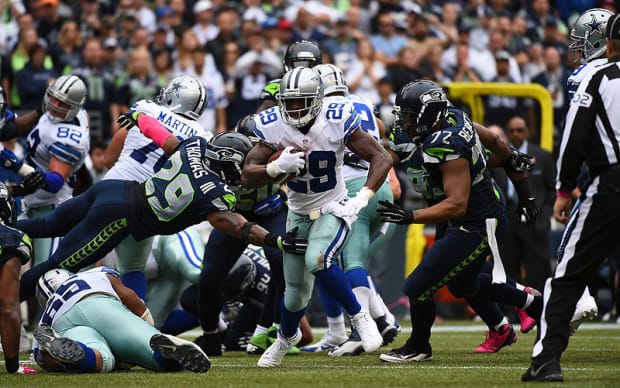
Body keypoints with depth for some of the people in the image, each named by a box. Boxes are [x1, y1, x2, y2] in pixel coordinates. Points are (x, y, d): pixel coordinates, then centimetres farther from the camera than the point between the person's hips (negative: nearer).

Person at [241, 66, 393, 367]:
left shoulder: (337, 121, -20)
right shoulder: (272, 126, -13)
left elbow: (381, 158, -15)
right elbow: (247, 177, -12)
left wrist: (361, 199, -26)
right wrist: (278, 167, -31)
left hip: (334, 210, -3)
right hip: (299, 214, 3)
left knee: (316, 260, -33)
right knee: (296, 293, 8)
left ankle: (359, 318, -15)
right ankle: (286, 337, 42)